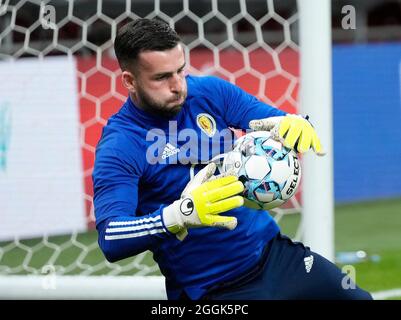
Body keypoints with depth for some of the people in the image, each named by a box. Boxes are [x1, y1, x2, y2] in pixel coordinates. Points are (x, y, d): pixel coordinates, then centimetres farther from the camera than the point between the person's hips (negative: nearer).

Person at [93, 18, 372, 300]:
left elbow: (283, 127, -1)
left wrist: (298, 125, -26)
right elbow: (110, 240, -27)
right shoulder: (119, 145, -16)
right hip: (210, 292, -5)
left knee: (358, 298, 0)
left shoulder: (209, 92, -2)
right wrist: (180, 214, -43)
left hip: (273, 253, 5)